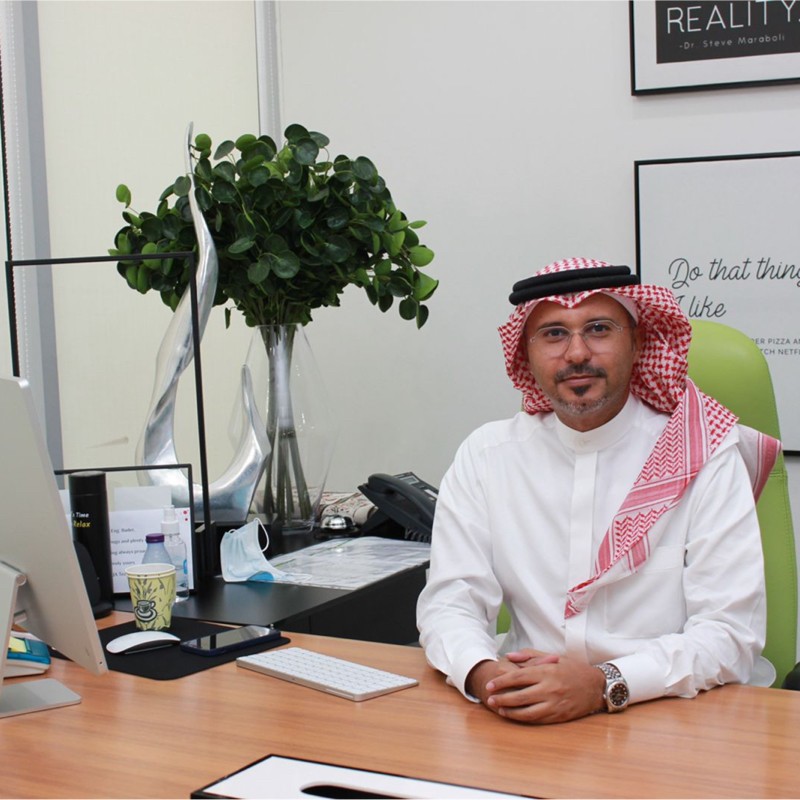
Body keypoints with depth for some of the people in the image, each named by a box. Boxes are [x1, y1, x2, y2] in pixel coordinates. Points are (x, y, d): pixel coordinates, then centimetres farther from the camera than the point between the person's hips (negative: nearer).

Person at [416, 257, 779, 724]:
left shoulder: (706, 459, -3)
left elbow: (731, 632, -9)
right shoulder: (486, 457, 5)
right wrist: (482, 674, -21)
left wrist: (604, 684, -25)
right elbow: (449, 602, 2)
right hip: (529, 721, 1)